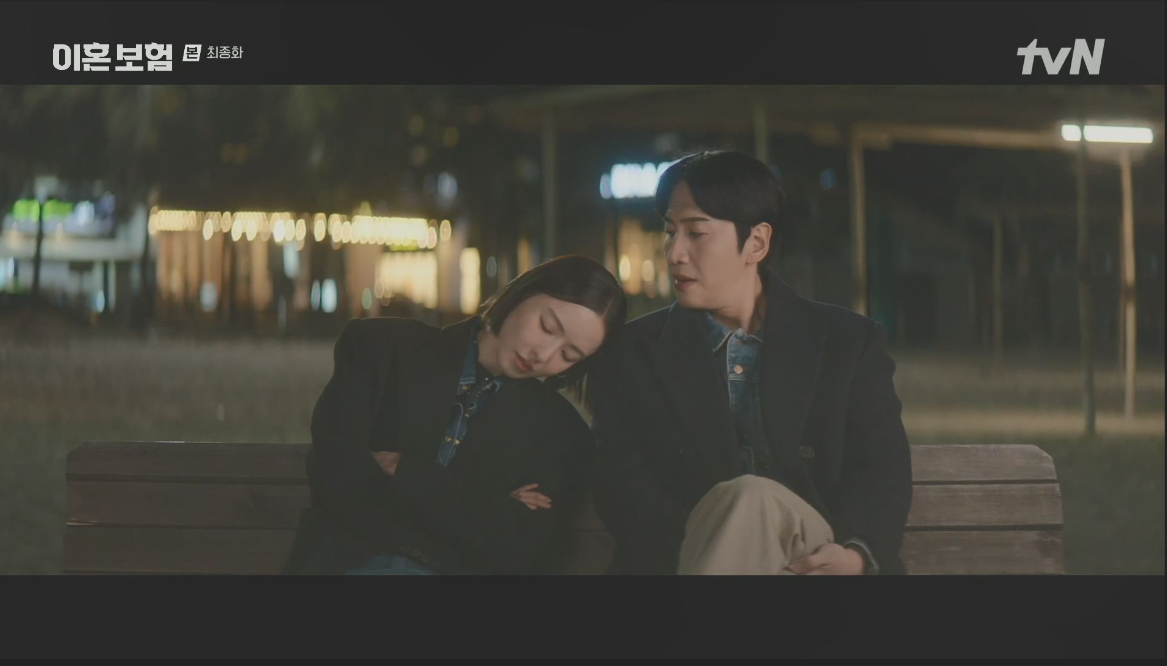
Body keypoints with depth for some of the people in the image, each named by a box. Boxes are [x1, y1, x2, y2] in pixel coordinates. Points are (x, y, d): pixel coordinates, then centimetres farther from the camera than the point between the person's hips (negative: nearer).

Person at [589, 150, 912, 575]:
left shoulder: (850, 344, 14)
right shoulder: (633, 353, 13)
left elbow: (883, 474, 4)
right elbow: (623, 487, 1)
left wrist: (855, 555, -21)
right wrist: (704, 555, -20)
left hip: (818, 562, 1)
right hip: (684, 563, -1)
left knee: (751, 499, -35)